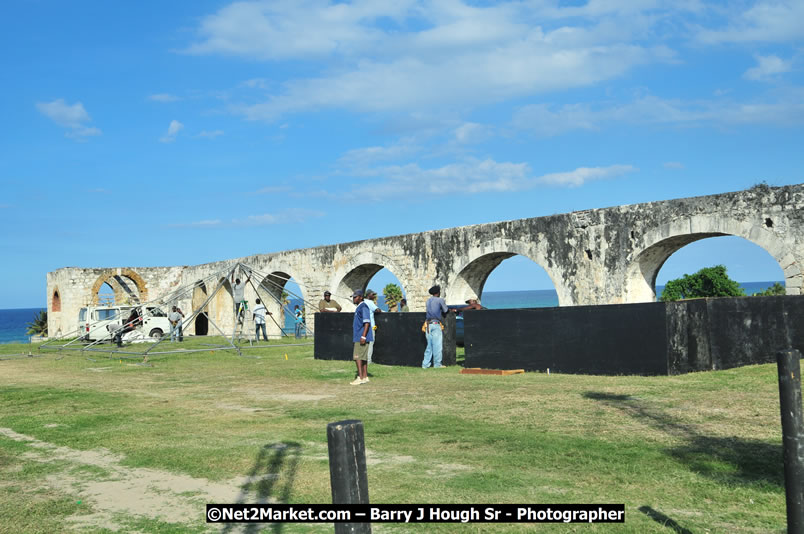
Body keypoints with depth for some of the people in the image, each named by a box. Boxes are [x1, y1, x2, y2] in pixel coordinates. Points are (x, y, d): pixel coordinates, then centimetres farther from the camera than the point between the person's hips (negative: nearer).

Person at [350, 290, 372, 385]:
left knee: (357, 356, -12)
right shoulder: (358, 308, 19)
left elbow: (367, 323, -20)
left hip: (362, 337, -10)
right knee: (362, 357, 11)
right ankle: (365, 377, 16)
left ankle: (360, 378, -13)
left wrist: (363, 336, -25)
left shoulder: (363, 307, -13)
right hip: (358, 337, 10)